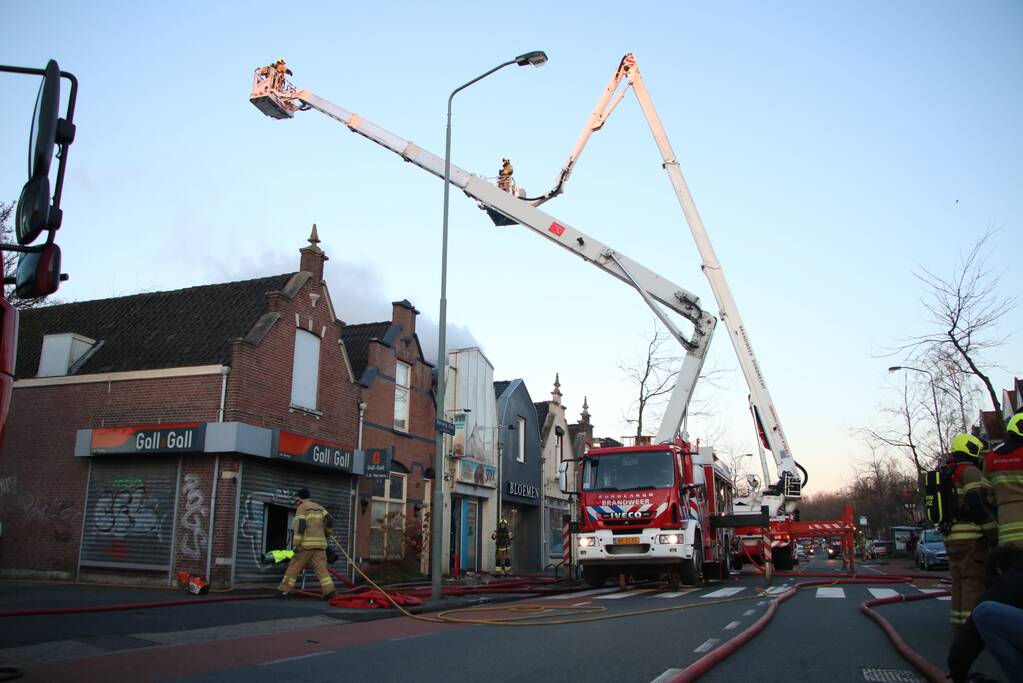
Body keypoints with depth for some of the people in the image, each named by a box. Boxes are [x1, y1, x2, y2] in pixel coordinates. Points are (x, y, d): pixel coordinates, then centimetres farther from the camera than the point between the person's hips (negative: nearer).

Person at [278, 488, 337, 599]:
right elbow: (330, 521, 7)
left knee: (294, 566, 6)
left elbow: (299, 526, -11)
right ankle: (329, 590, -12)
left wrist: (296, 544, -14)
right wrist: (326, 534, 21)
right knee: (321, 568, 1)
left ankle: (284, 590, 10)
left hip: (307, 543, -5)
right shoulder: (319, 507, 19)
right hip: (320, 543, 5)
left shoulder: (302, 508, 1)